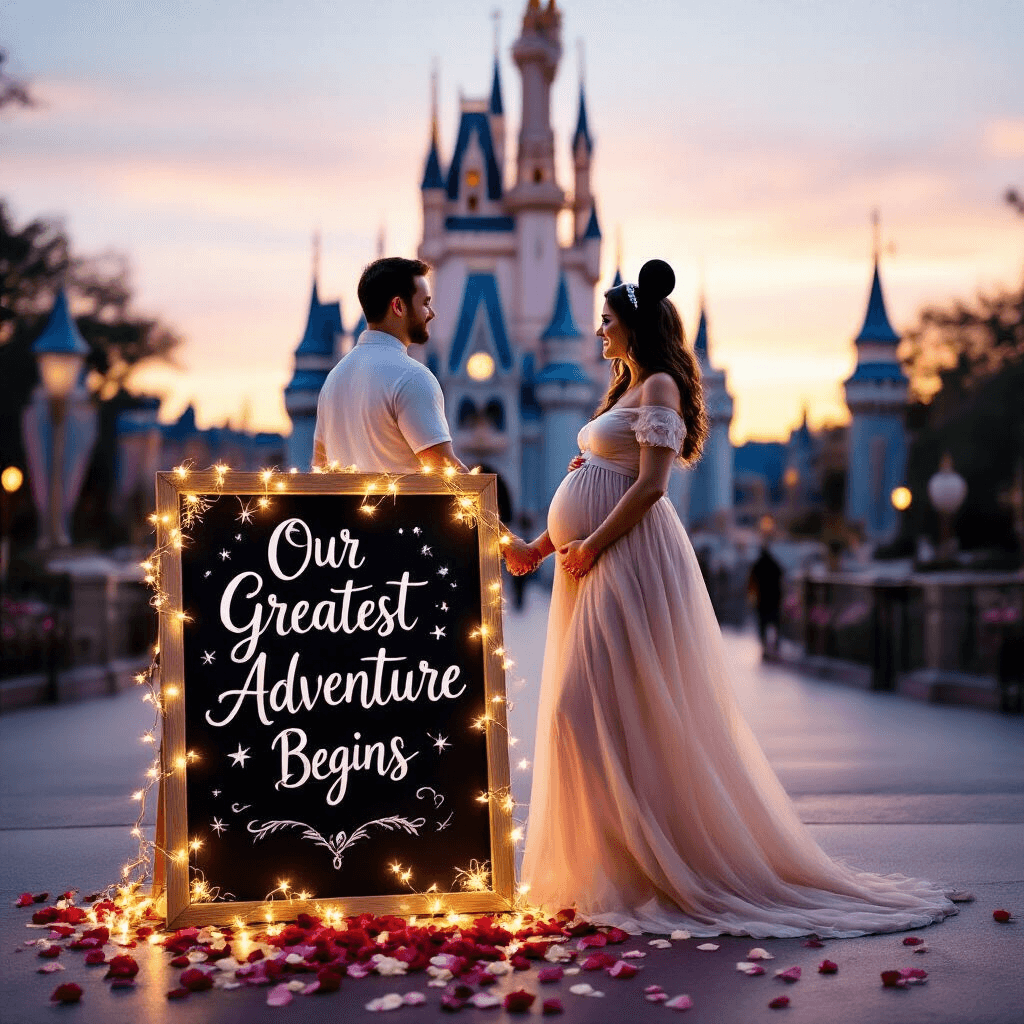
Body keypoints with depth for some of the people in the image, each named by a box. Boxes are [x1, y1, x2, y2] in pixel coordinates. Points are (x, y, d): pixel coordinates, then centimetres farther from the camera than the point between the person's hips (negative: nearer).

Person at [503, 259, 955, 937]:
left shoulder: (659, 386, -7)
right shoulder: (628, 391, 22)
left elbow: (650, 484, -17)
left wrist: (592, 545, -18)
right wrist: (540, 547, 16)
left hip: (630, 561, -10)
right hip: (597, 568, 10)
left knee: (612, 709, -10)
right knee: (584, 710, 9)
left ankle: (650, 866, -2)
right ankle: (612, 861, 17)